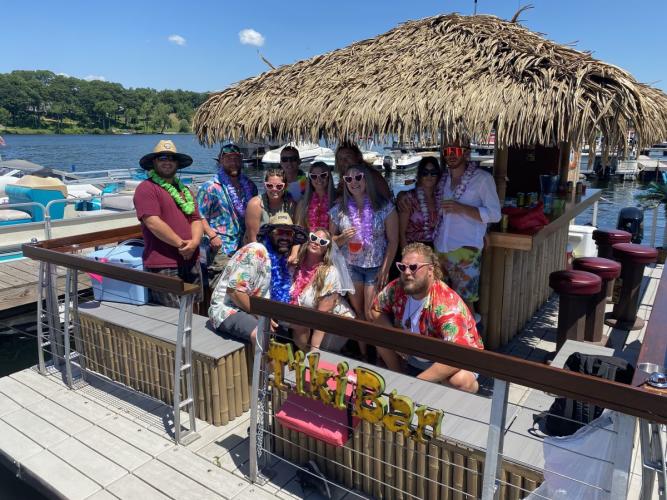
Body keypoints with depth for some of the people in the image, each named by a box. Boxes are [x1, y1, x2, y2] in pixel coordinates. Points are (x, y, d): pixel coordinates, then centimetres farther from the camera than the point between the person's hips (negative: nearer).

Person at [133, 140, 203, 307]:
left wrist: (194, 242, -8)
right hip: (163, 264, -7)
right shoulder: (146, 188, -5)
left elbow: (196, 219, 12)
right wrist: (181, 244, -14)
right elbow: (153, 223, -16)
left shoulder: (183, 189, 19)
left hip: (191, 260, 7)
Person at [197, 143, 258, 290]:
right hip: (221, 249, -5)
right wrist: (212, 235, -17)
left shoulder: (249, 186, 14)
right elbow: (200, 217, -5)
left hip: (246, 247, 5)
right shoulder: (210, 187, -2)